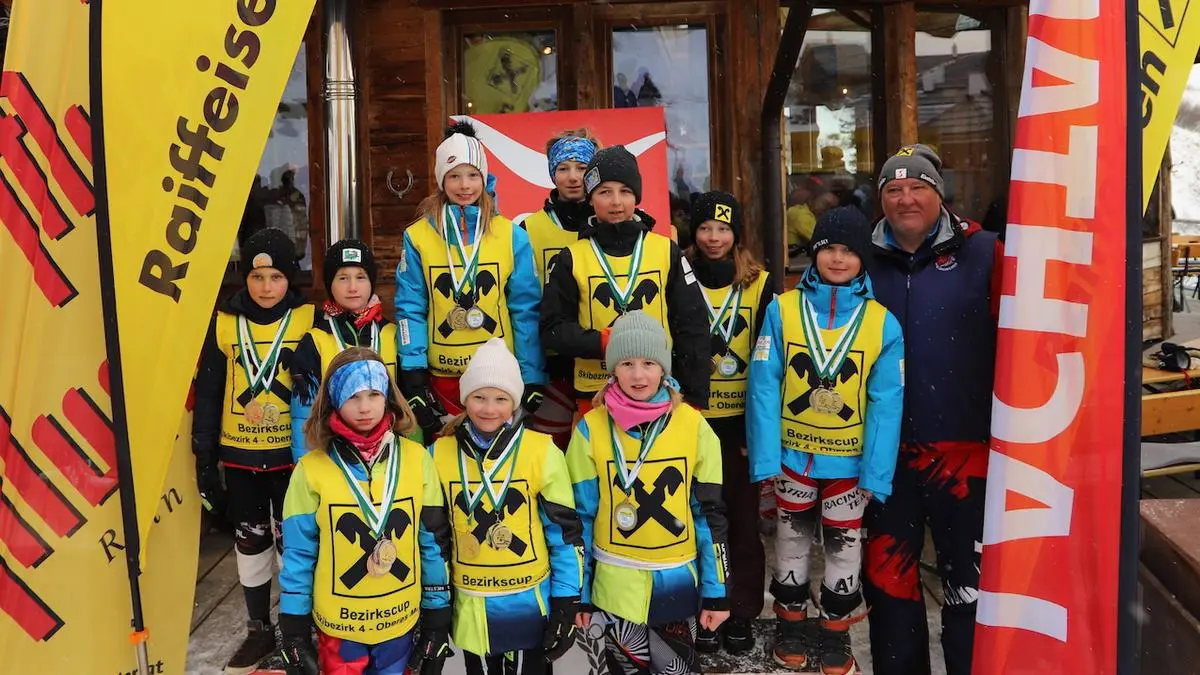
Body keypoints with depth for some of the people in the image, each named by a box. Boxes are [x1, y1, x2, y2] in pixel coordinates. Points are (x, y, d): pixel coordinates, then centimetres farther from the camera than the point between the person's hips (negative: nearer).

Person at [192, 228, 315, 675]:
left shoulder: (309, 320, -6)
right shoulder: (224, 323, 0)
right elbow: (207, 395, 4)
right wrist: (204, 458, 3)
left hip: (293, 453, -2)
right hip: (240, 455, 3)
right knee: (249, 540, 13)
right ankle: (259, 630, 29)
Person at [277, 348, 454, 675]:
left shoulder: (417, 459, -7)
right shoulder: (311, 469, -10)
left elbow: (435, 543, -1)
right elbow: (298, 554, -4)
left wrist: (437, 618, 2)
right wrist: (294, 630, -2)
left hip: (401, 621, 1)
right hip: (338, 624, -1)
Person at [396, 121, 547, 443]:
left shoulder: (512, 236, 1)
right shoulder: (417, 237, 1)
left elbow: (525, 311, -1)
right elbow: (410, 310, -1)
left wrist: (533, 377, -4)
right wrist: (413, 376, -9)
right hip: (442, 377, 0)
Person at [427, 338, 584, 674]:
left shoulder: (542, 452, -11)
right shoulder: (440, 453, -4)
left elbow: (565, 534, -6)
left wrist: (566, 604, -7)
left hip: (530, 603, -2)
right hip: (470, 606, 2)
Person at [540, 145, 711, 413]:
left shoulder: (667, 251, 4)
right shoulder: (572, 258, 2)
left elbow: (691, 327, 4)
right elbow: (554, 328, 1)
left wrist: (695, 397, 0)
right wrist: (604, 343, -16)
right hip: (594, 394, -1)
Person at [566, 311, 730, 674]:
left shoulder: (693, 425, -6)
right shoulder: (591, 429, -7)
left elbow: (711, 512, -2)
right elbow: (579, 515, -2)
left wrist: (716, 590, -2)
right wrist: (577, 593, 0)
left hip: (679, 581, 1)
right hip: (616, 582, 0)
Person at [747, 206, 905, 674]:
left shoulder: (883, 323, -9)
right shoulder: (783, 309, -9)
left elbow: (885, 404, -9)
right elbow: (764, 387, -9)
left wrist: (876, 472, -12)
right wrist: (764, 457, -13)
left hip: (851, 459, 0)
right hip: (792, 453, 0)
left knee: (845, 545, 14)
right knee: (792, 538, 17)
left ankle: (835, 635, 33)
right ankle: (790, 624, 36)